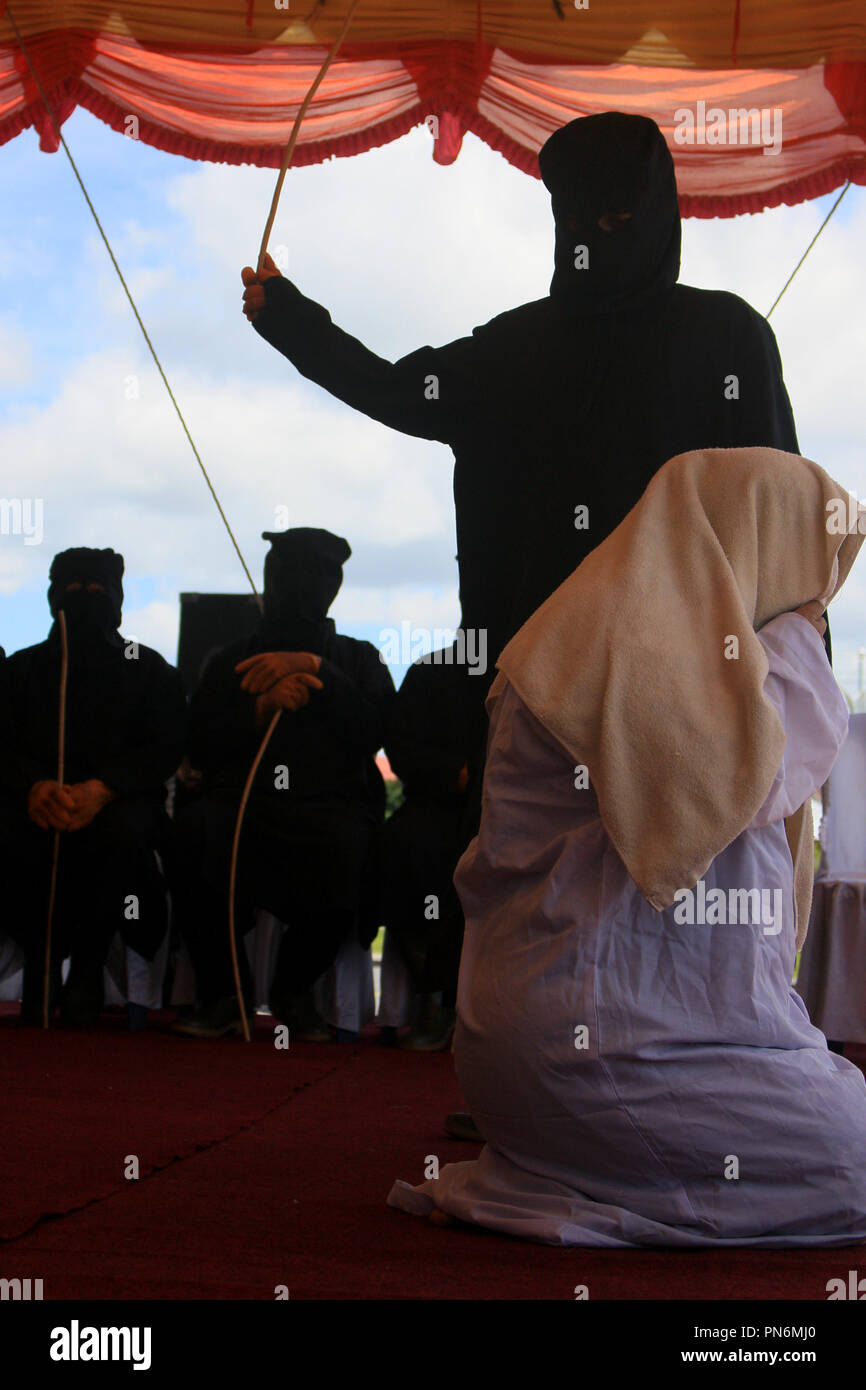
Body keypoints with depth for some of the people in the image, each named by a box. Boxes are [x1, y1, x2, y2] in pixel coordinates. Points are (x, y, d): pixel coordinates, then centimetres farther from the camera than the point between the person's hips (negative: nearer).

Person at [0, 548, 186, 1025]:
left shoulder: (148, 669, 15)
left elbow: (166, 747, -1)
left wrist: (100, 789, -21)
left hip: (116, 800, -1)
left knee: (126, 830, -38)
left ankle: (88, 966, -17)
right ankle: (39, 962, -11)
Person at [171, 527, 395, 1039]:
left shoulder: (358, 659, 24)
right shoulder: (231, 661, 25)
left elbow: (373, 728, 3)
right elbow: (202, 748, 11)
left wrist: (315, 669, -4)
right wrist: (263, 707, -4)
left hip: (330, 801, -1)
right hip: (242, 799, 1)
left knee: (346, 845, -39)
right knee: (193, 833, -35)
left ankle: (294, 988, -10)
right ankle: (224, 992, -14)